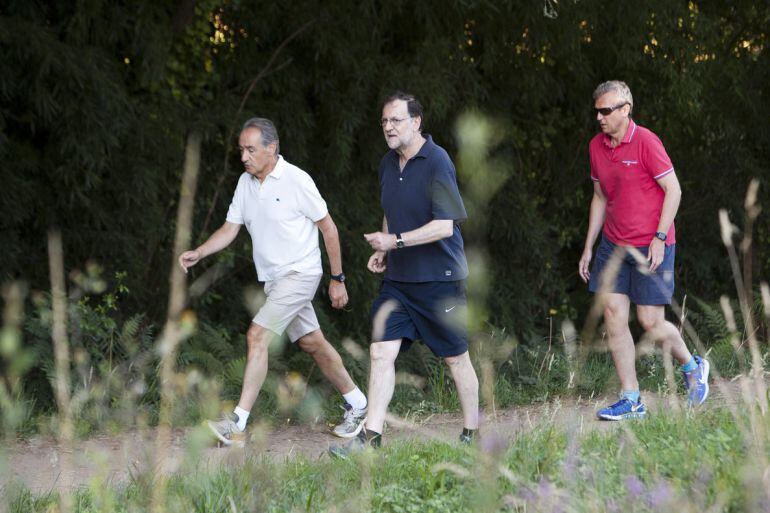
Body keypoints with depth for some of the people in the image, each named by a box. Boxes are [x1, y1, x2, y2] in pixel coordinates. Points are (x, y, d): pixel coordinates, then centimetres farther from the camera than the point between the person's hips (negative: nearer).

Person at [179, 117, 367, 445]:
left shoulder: (296, 181, -15)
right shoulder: (245, 183, 5)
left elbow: (328, 227, -8)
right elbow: (229, 230, 7)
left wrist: (337, 279, -6)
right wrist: (198, 253, -10)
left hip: (300, 272, -7)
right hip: (273, 279, 7)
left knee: (257, 336, -18)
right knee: (312, 343, 13)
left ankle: (238, 425, -20)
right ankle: (357, 405, 29)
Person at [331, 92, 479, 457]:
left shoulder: (437, 163, -15)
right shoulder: (388, 164, 9)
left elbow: (444, 225, -20)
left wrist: (396, 241, -23)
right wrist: (382, 252, 10)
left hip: (439, 277, -7)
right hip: (398, 277, 7)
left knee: (456, 358, 5)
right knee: (381, 351, -4)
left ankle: (472, 434, 19)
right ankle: (371, 436, -4)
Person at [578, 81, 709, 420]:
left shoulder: (645, 142, -13)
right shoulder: (596, 146, 7)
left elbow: (673, 190, -11)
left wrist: (659, 238, -17)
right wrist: (588, 248, 15)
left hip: (650, 247, -6)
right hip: (613, 246, 6)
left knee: (650, 322, -4)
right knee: (613, 316, -3)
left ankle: (692, 367, 26)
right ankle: (630, 400, 1)